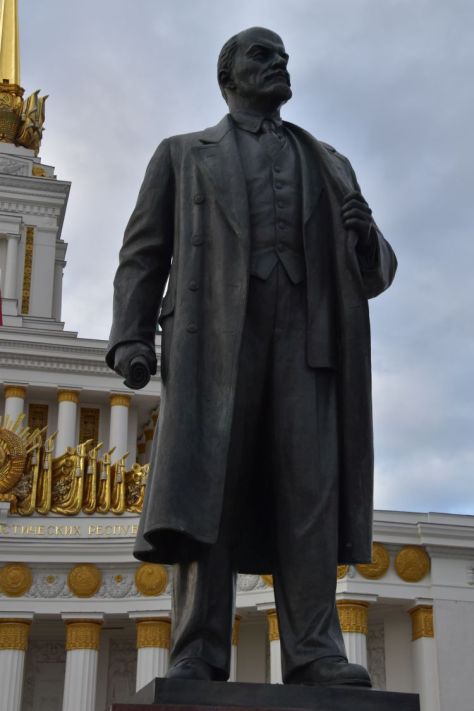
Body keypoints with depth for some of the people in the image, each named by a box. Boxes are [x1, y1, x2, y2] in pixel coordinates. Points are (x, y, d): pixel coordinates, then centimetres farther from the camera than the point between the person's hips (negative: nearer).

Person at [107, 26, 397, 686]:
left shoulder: (327, 166, 26)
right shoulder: (183, 154, 21)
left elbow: (371, 276, 19)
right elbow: (145, 253, 11)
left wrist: (368, 242, -5)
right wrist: (130, 336, -5)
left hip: (303, 335, 2)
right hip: (214, 330, -2)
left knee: (311, 484, -11)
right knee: (205, 486, -13)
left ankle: (315, 655, -14)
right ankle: (197, 658, -15)